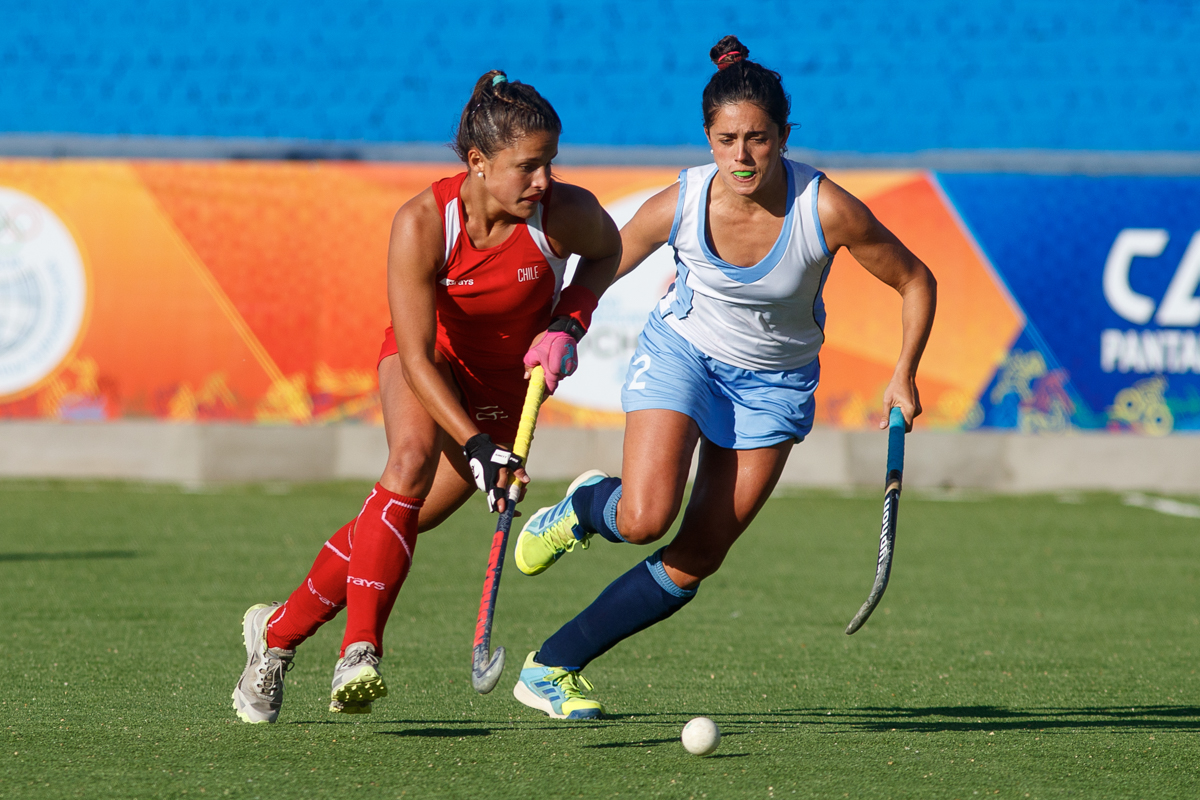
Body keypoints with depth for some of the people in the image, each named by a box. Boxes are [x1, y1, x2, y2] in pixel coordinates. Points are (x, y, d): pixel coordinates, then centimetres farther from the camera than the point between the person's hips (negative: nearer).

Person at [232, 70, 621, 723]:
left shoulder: (565, 214, -25)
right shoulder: (423, 223, -31)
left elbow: (607, 252, 1)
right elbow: (417, 357, -31)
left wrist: (567, 324, -16)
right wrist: (477, 447, -40)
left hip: (508, 384, 2)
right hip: (429, 363, -2)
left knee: (405, 521, -7)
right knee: (414, 454, -34)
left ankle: (279, 630, 14)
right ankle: (360, 650, -35)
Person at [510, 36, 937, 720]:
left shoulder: (828, 211, -25)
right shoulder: (678, 206, -22)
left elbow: (916, 283, -10)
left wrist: (905, 376, -14)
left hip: (774, 382, 1)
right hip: (682, 352, -1)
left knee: (694, 563, -5)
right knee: (645, 519, -25)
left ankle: (553, 666, 9)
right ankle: (584, 505, 13)